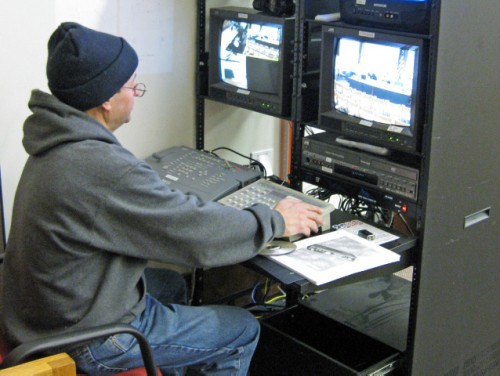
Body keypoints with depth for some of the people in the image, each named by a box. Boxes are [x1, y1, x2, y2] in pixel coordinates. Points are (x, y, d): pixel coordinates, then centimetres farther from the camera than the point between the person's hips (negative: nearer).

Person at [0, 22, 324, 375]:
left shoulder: (58, 143, -1)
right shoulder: (102, 168, -31)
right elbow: (199, 233, -23)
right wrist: (276, 220, -8)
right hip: (86, 341, -9)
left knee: (171, 281, 31)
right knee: (243, 331, 6)